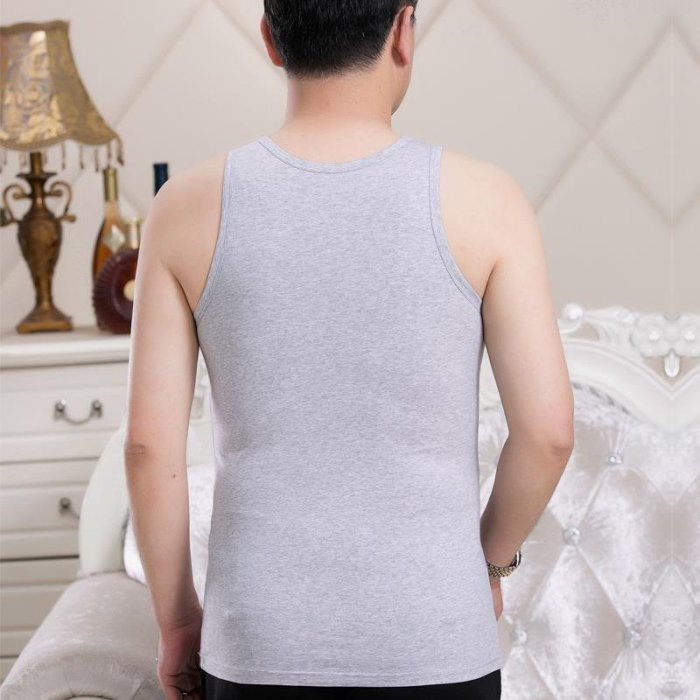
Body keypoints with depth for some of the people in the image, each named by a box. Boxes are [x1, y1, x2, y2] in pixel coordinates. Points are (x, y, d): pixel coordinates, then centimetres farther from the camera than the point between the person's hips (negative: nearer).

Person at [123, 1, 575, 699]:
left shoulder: (189, 207, -6)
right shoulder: (481, 200, -9)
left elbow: (150, 444, -5)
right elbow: (547, 431, -8)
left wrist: (176, 621, 8)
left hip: (259, 641, 1)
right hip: (434, 641, -1)